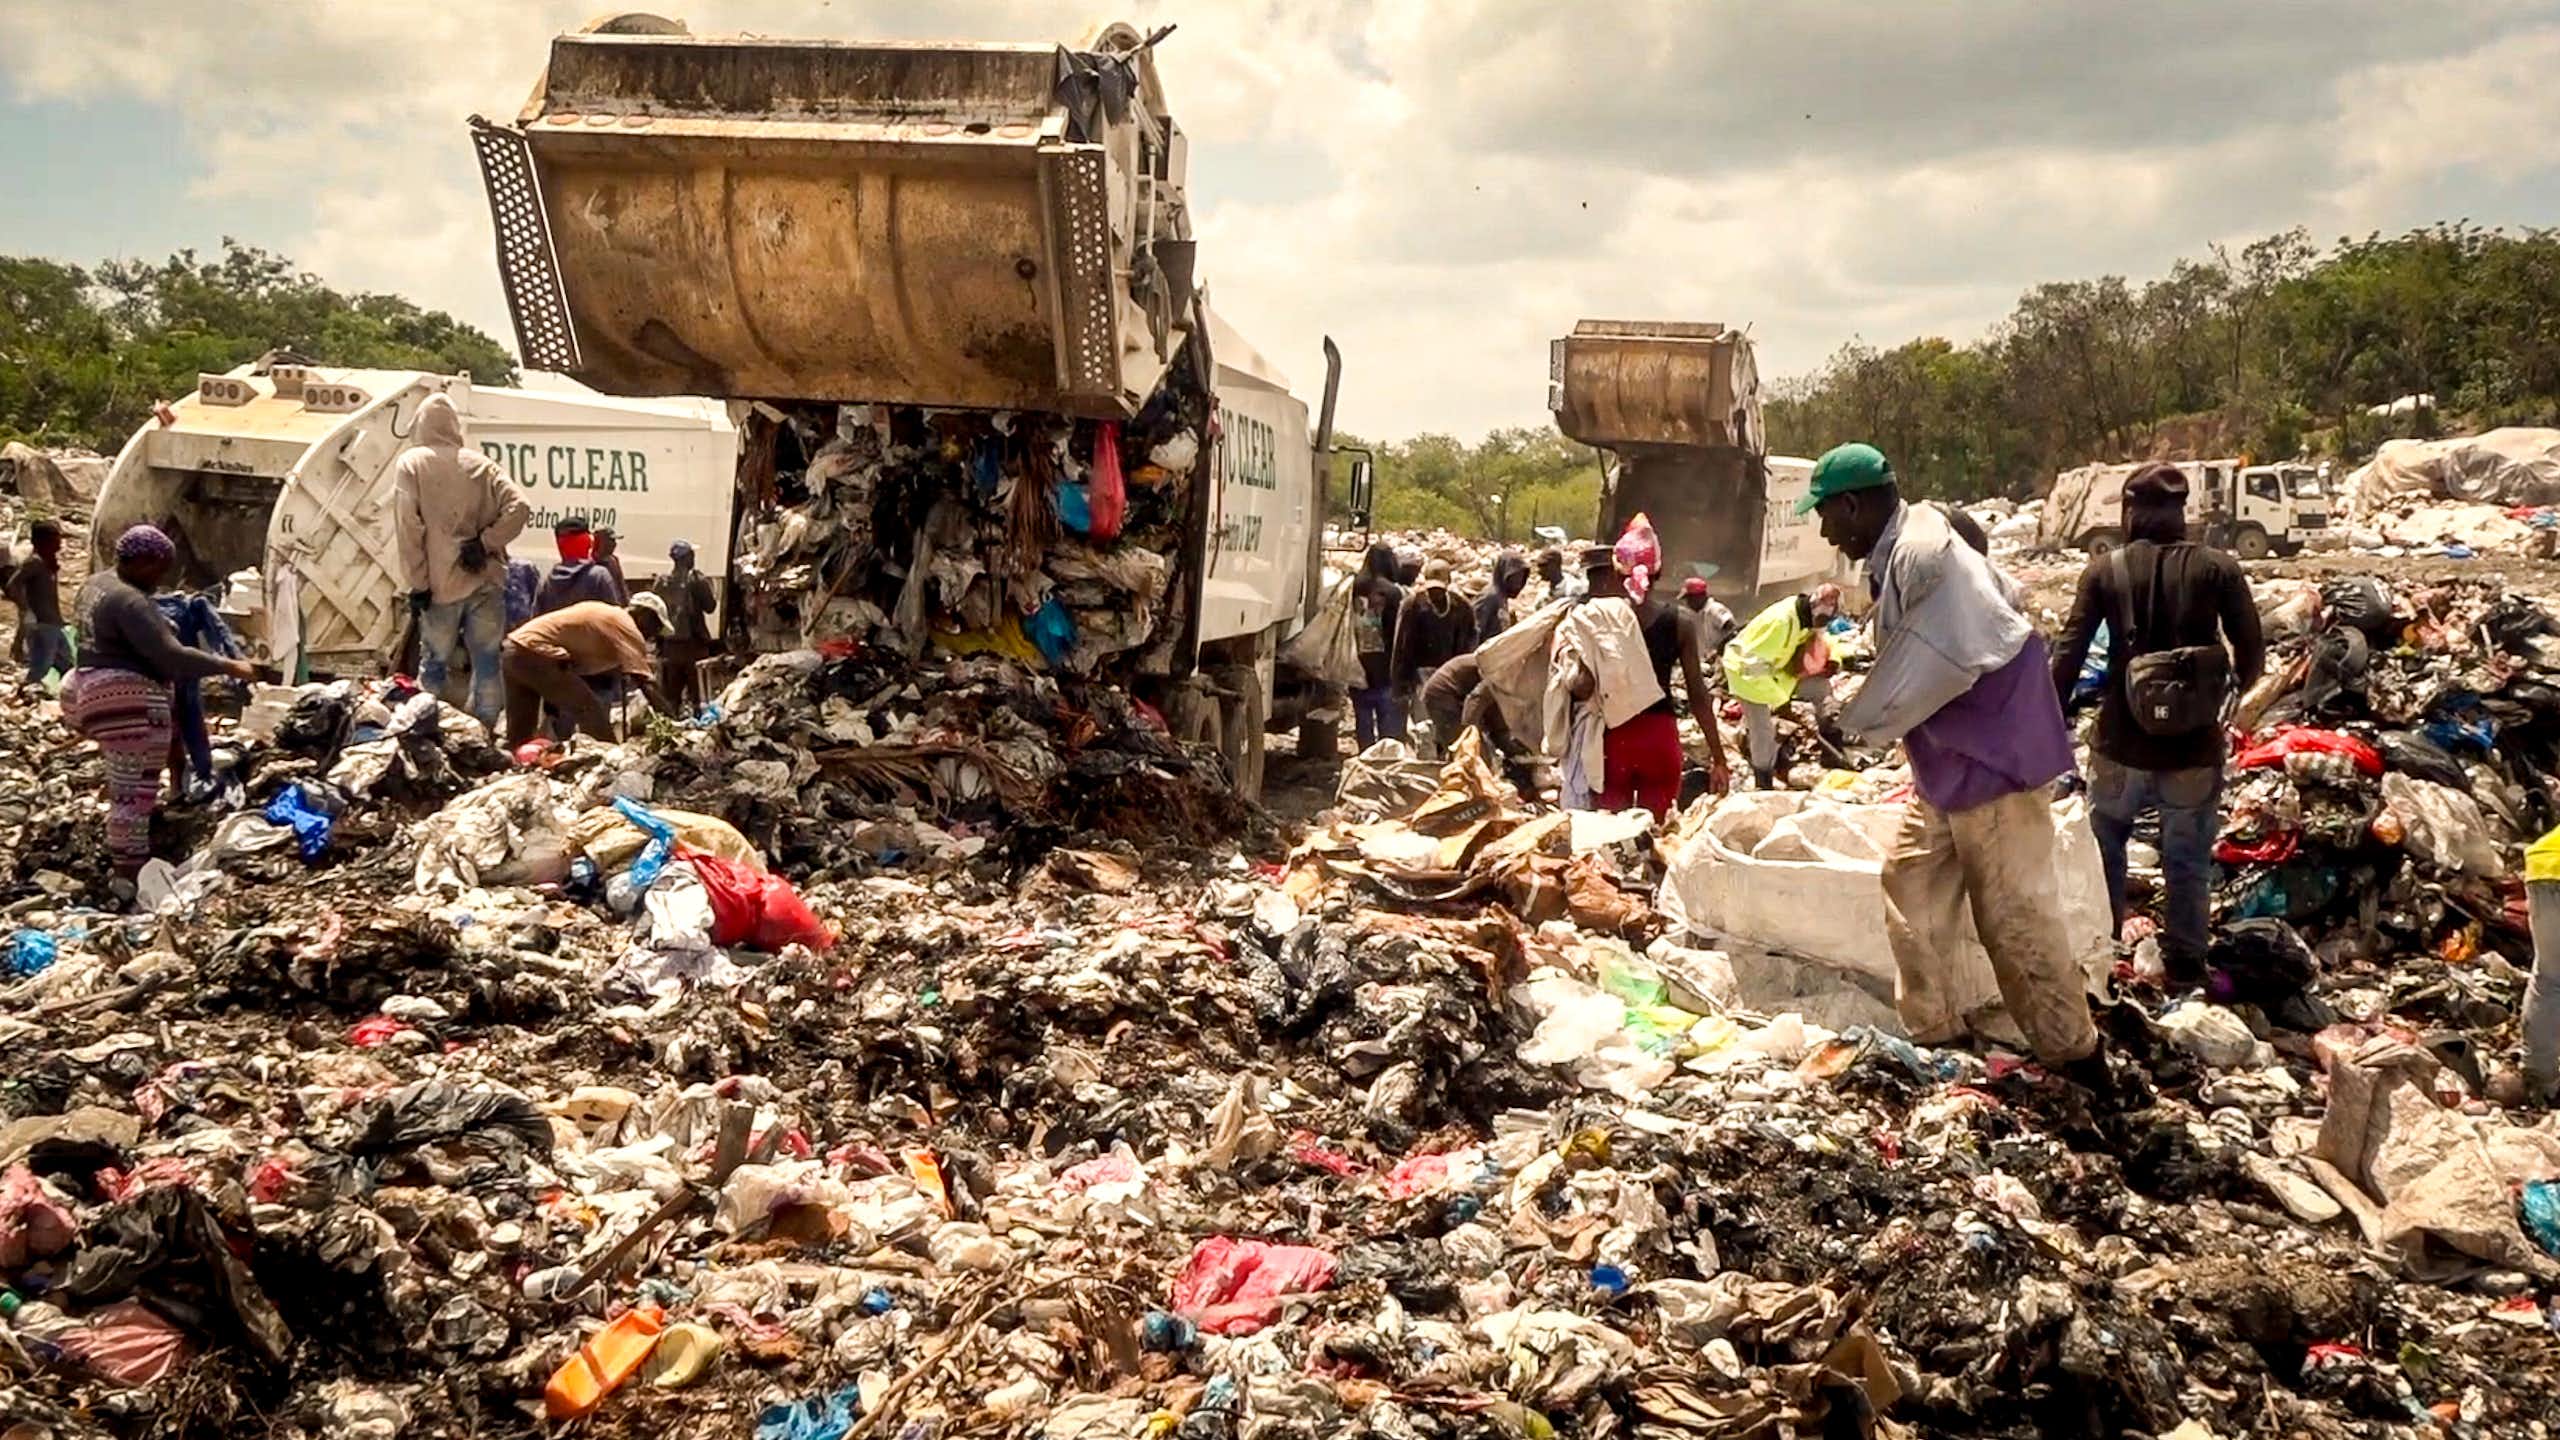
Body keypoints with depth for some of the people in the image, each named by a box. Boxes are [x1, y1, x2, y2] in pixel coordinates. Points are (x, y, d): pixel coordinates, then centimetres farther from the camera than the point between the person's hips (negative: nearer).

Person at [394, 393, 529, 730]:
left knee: (434, 664, 7)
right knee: (487, 661, 7)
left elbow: (408, 528, -6)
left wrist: (417, 583, -5)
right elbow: (519, 508, -3)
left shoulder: (410, 464, 1)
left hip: (442, 584, -2)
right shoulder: (481, 464, 8)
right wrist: (485, 543, -4)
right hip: (486, 581, 2)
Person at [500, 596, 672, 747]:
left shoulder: (606, 615, 20)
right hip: (534, 652, -10)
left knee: (519, 737, 16)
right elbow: (647, 684, -12)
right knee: (590, 710, -3)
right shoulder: (626, 627, -7)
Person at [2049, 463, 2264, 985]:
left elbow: (2068, 656, -6)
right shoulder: (2218, 568, -3)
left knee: (2104, 845, 22)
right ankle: (2185, 970, 18)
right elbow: (2252, 653, -3)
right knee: (2188, 864, 13)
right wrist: (2231, 688, 18)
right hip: (2193, 747, 0)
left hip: (2121, 746, 0)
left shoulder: (2105, 570, -3)